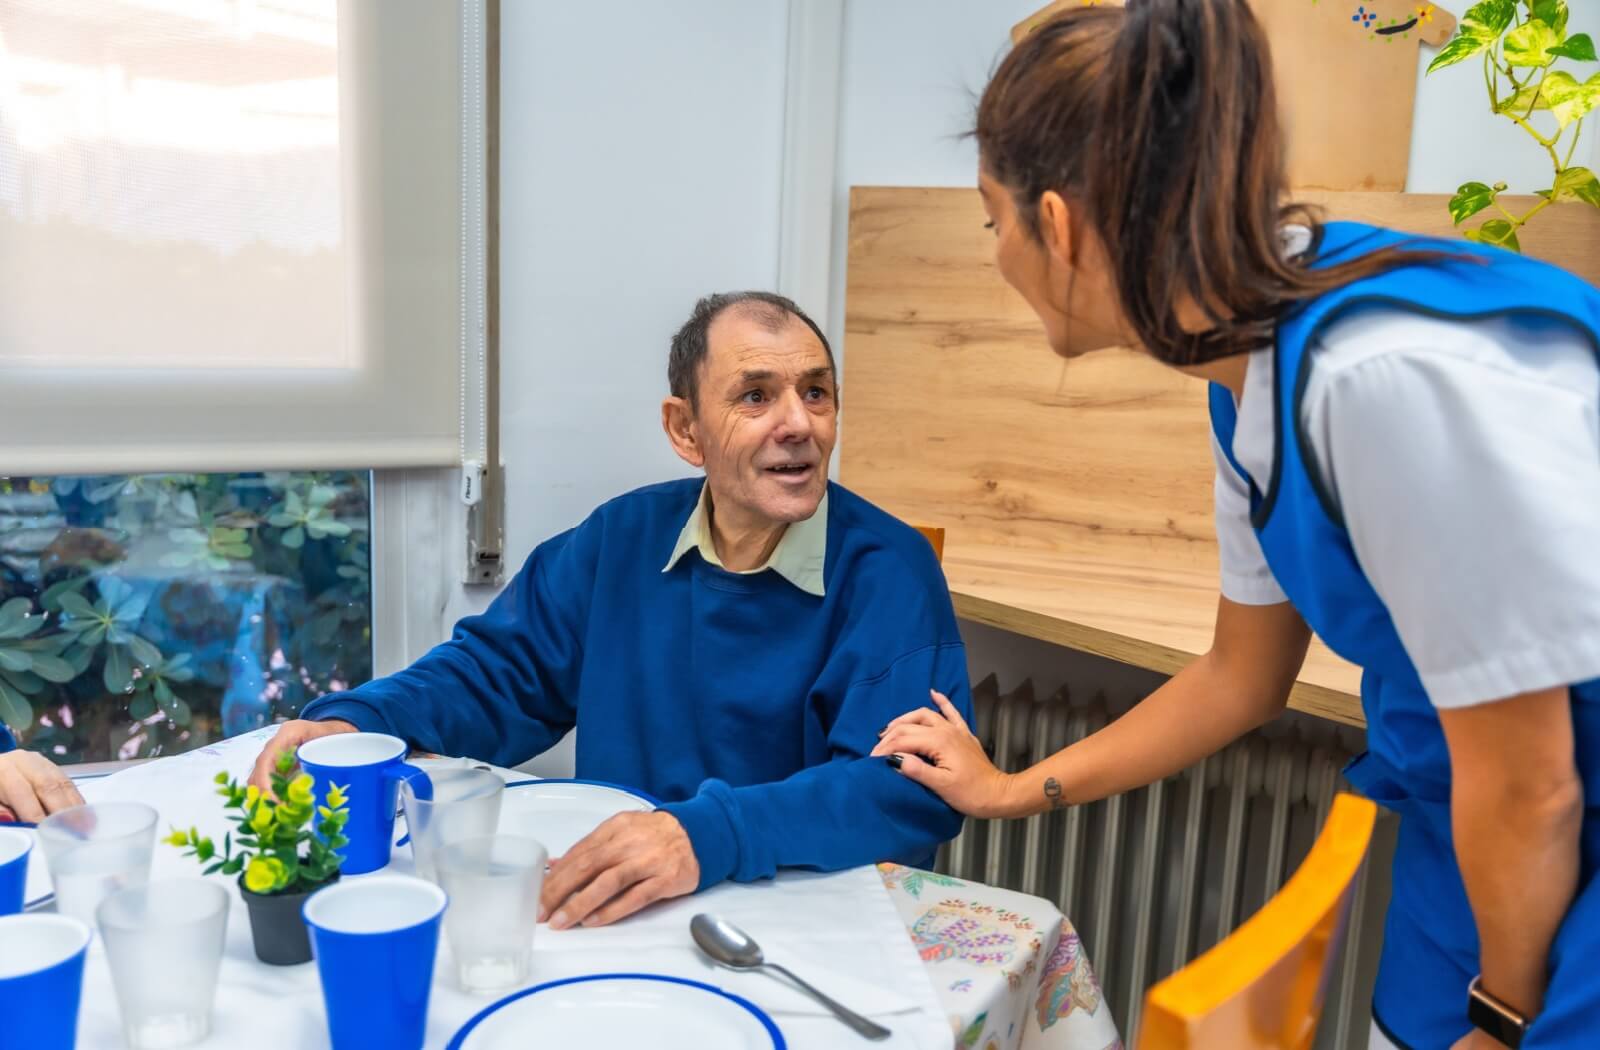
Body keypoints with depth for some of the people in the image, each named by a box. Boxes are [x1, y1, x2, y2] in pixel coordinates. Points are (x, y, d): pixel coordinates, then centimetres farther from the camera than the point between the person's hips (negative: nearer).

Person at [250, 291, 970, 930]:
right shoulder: (623, 537, 4)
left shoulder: (889, 570, -12)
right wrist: (353, 724, -9)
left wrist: (708, 836, -36)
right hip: (613, 915, 3)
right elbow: (500, 672, 10)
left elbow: (916, 783, -22)